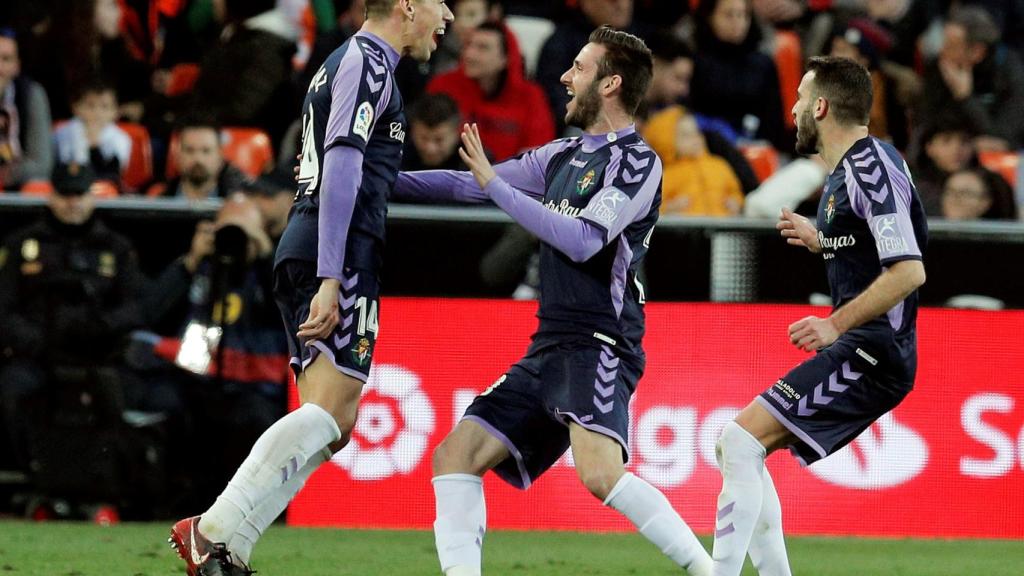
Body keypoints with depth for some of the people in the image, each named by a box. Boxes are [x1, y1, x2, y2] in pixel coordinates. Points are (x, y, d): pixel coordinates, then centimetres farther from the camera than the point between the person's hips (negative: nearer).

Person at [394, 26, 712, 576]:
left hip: (598, 345, -9)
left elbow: (582, 240, -18)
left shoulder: (636, 161, -7)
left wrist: (495, 184, -15)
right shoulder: (564, 155, 17)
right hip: (549, 348, 9)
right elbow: (468, 184, 23)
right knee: (456, 454, -1)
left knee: (599, 471, -30)